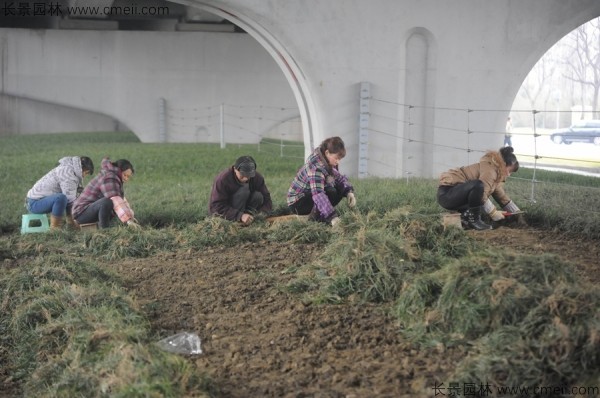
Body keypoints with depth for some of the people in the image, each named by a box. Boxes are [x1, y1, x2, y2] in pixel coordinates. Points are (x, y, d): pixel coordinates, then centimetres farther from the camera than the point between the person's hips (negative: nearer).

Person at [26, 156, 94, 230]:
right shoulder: (67, 172, -22)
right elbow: (70, 198, -23)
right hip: (34, 203, -11)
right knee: (61, 198, -35)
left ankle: (70, 220, 9)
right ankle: (54, 227, -19)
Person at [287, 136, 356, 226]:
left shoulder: (328, 162, -4)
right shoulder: (316, 167, -31)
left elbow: (340, 177, 8)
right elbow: (318, 194, -41)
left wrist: (349, 192, -13)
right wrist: (332, 217, -49)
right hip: (297, 202, -9)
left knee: (341, 188, -6)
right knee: (331, 192, -29)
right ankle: (315, 216, -12)